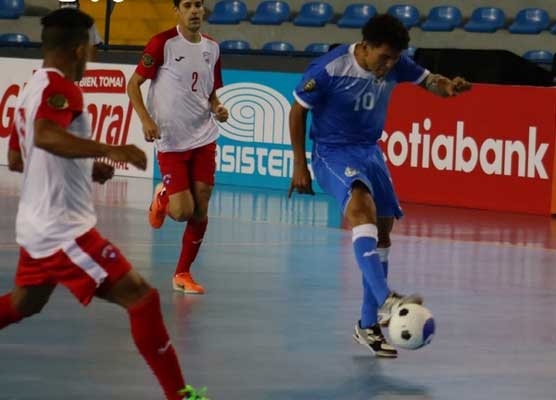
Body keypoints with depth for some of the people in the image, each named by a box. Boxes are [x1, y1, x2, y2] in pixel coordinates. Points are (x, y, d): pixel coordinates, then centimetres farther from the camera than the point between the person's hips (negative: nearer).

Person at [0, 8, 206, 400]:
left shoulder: (33, 87, 13)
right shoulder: (60, 87, -16)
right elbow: (46, 136, -37)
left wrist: (86, 169, 24)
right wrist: (109, 150, -40)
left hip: (38, 224, 10)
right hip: (64, 227, -10)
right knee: (141, 297, -11)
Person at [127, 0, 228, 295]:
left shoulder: (211, 48, 8)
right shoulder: (162, 44, -9)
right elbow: (133, 84, -5)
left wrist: (217, 109, -3)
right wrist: (146, 120, -18)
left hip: (204, 138, 5)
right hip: (171, 141, -5)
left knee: (200, 211, 1)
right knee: (182, 212, -11)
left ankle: (183, 274, 16)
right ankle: (162, 197, 25)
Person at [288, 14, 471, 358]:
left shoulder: (396, 65, -7)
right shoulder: (330, 69, -22)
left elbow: (429, 81, 5)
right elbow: (298, 111, -10)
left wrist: (448, 86, -21)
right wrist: (300, 165, -8)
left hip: (370, 150, 7)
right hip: (333, 152, -7)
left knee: (383, 229, 4)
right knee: (362, 204, -33)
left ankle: (368, 325, 15)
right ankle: (385, 300, -48)